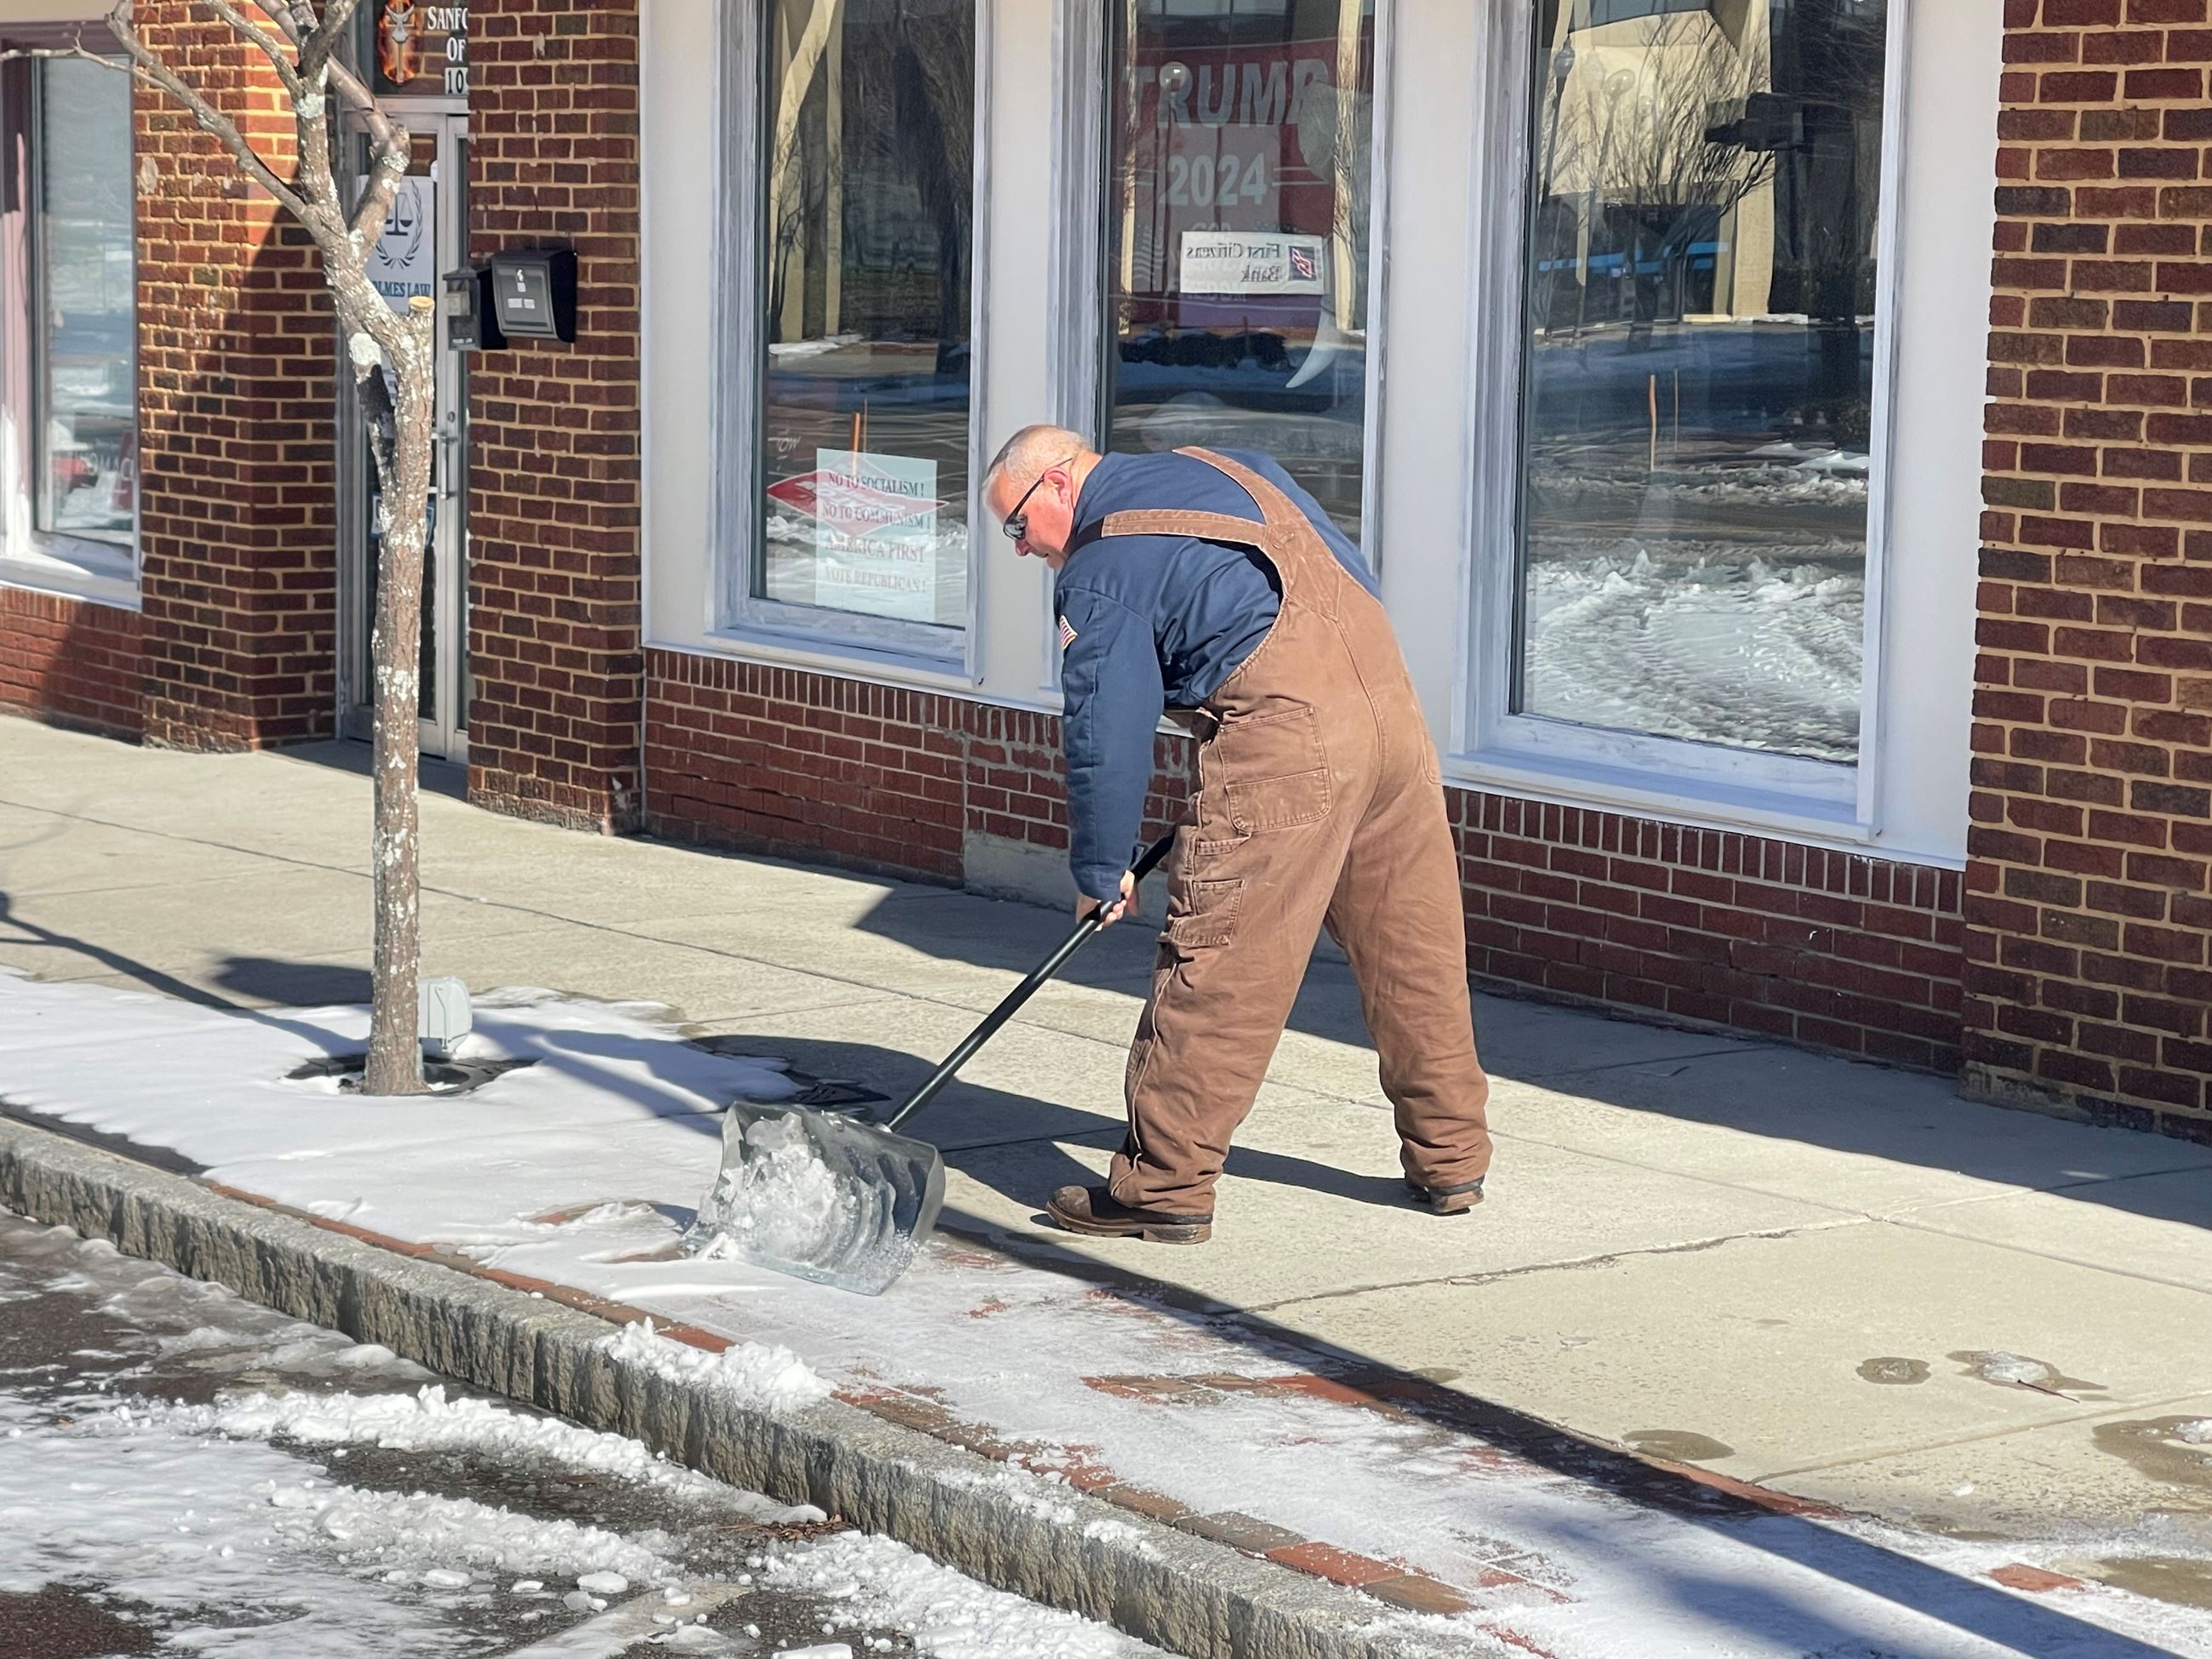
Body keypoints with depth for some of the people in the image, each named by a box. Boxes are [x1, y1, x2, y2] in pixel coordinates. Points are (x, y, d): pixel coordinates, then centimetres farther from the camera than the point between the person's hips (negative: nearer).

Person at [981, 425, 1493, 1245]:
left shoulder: (1102, 569, 0)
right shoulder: (1230, 468, 22)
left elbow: (1105, 736, -2)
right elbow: (1351, 573, 24)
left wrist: (1101, 871, 10)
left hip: (1286, 735, -8)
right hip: (1388, 696, 8)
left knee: (1218, 962, -2)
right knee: (1412, 947, 16)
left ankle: (1165, 1184, 2)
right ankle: (1450, 1158, 26)